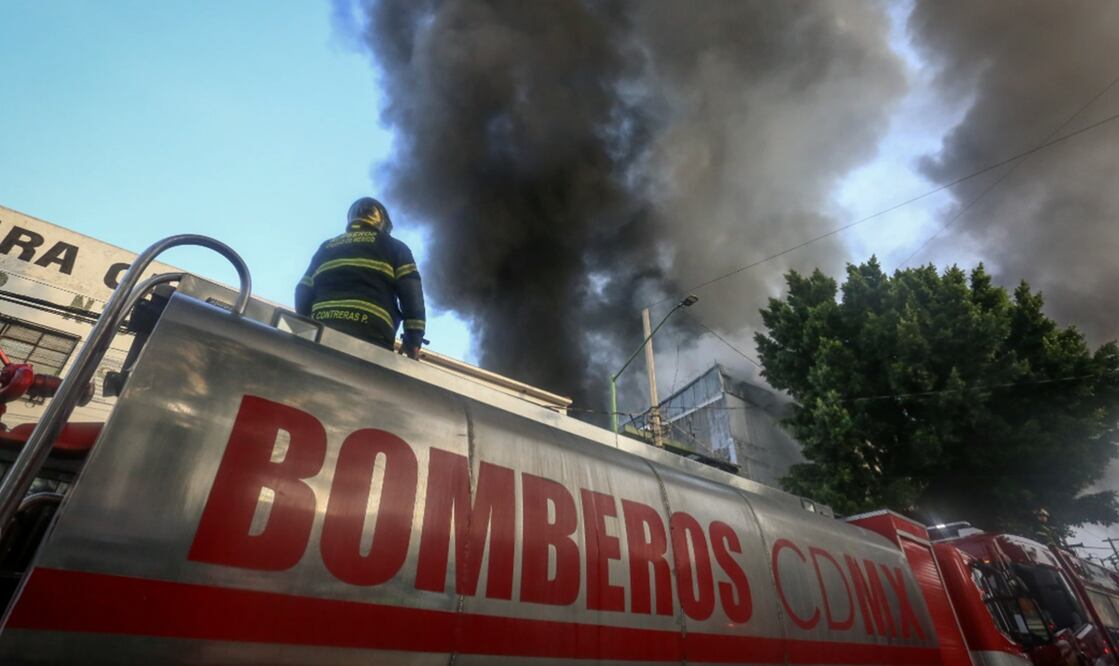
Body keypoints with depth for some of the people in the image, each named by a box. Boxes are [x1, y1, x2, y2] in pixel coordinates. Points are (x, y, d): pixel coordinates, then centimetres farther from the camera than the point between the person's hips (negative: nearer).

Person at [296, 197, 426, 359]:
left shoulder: (326, 248, 29)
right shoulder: (394, 247, 17)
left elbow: (303, 294, 22)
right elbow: (411, 292, 2)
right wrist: (413, 338, -1)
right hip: (369, 333, -4)